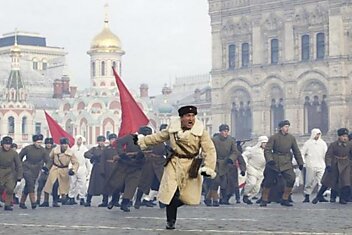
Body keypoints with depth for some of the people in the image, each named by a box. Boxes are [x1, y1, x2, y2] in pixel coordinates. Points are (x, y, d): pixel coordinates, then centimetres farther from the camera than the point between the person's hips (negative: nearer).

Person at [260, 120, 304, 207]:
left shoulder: (291, 138, 5)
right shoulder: (274, 137, -5)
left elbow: (296, 151, 13)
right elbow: (267, 150, -7)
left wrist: (300, 163, 12)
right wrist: (269, 159, -23)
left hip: (286, 164, 2)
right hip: (274, 164, -2)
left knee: (291, 179, -15)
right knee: (268, 182, 1)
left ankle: (285, 200, -2)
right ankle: (264, 200, 19)